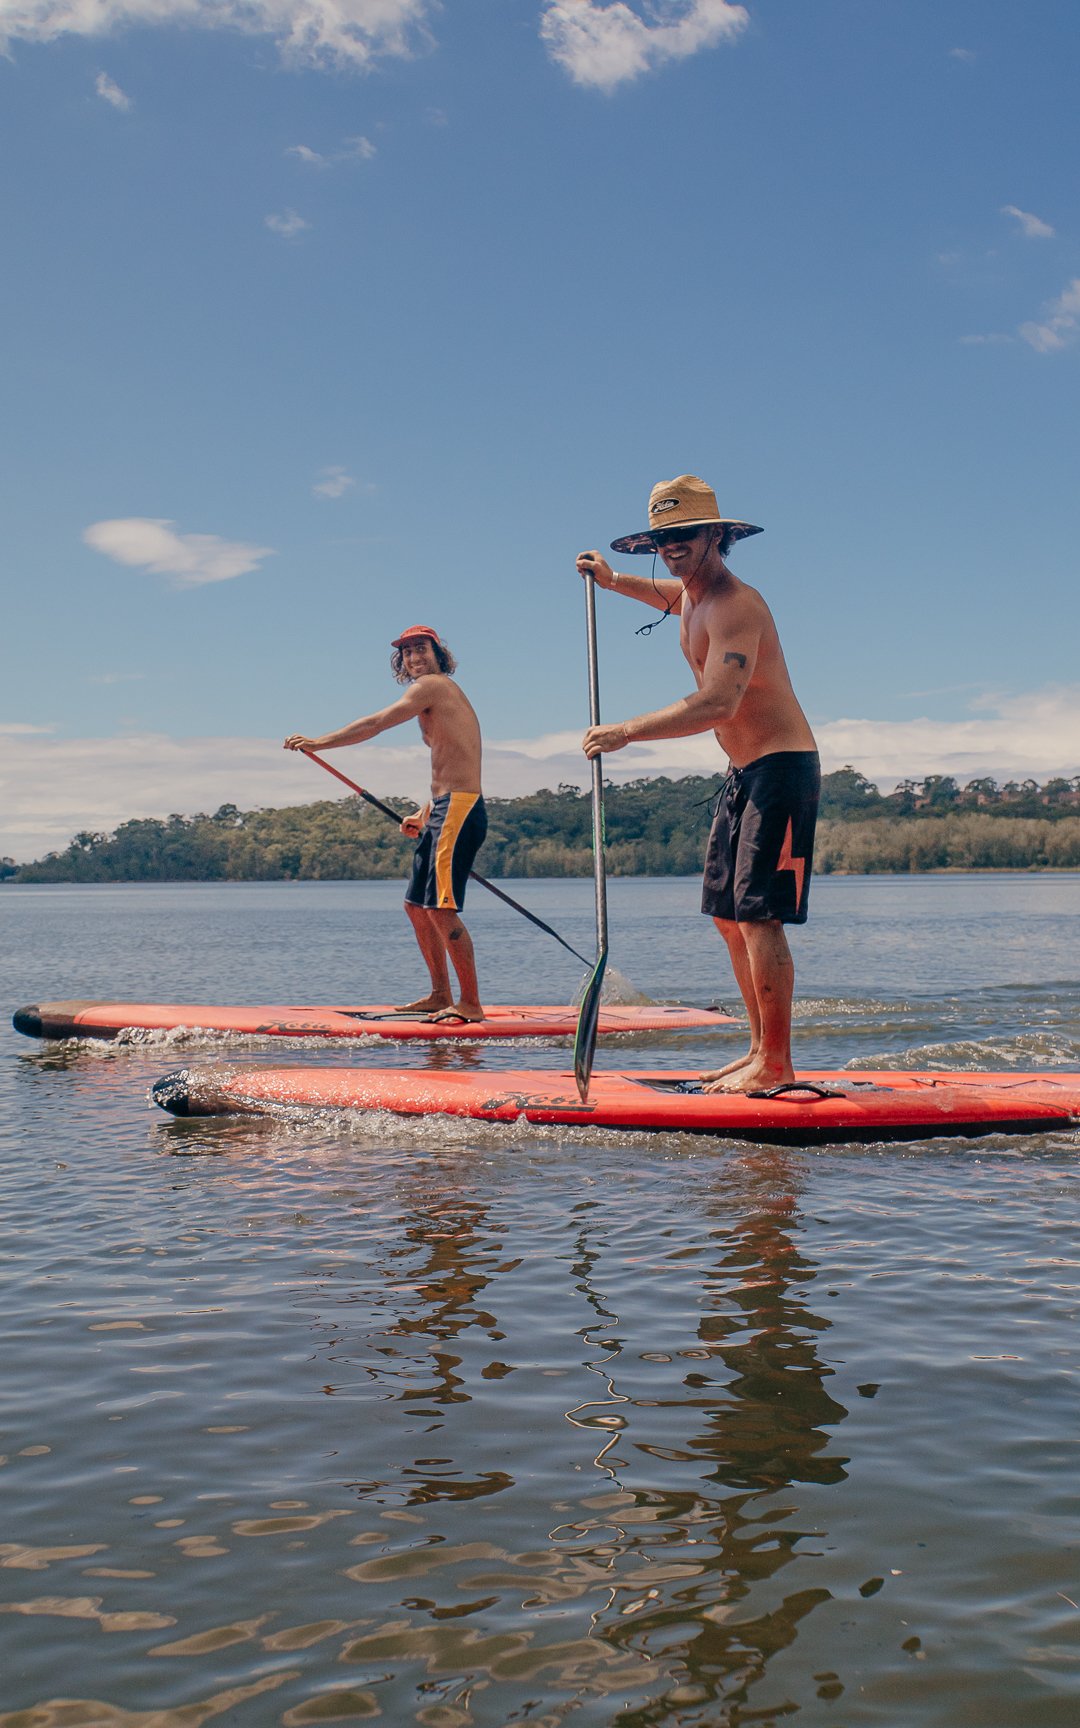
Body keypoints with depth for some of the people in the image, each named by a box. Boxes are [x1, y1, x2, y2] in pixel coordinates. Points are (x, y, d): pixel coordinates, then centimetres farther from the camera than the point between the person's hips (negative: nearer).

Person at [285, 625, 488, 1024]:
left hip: (457, 810, -10)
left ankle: (471, 1004, -11)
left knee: (441, 909, -14)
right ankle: (441, 995, 19)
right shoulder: (445, 694, 24)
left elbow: (376, 724, -10)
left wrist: (317, 743, -6)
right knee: (417, 905, 14)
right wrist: (423, 816, 17)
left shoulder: (433, 685, -5)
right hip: (445, 810, 10)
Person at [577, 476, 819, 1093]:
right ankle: (763, 1052, 15)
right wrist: (613, 580, 27)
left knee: (758, 915, -14)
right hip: (744, 772, 10)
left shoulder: (735, 605, -19)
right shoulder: (689, 594, 12)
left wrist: (626, 733, -31)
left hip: (781, 767, -10)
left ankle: (776, 1065, -11)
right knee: (728, 915, 10)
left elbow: (717, 703, -33)